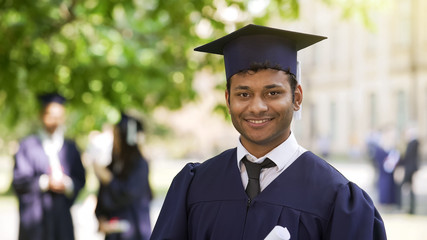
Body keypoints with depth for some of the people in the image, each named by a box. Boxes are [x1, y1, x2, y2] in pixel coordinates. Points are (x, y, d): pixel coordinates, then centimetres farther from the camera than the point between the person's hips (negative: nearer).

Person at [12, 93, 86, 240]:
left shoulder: (70, 148, 12)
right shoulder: (28, 146, 3)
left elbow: (80, 179, 7)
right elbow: (19, 181, -4)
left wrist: (68, 184, -13)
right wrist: (45, 182, -16)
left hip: (62, 214, 3)